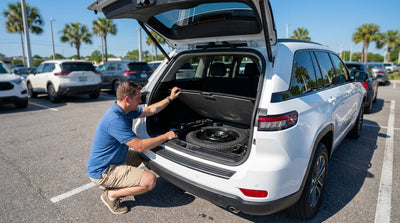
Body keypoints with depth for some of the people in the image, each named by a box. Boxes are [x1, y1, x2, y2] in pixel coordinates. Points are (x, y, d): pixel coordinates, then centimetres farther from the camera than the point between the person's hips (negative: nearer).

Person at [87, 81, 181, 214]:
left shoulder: (126, 110, 0)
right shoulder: (115, 120, -30)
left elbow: (151, 110, 12)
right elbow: (140, 146, -29)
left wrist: (170, 98, 11)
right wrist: (166, 136, -20)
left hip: (114, 159, 10)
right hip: (101, 172, -10)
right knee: (150, 180, -19)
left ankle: (112, 183, 19)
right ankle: (111, 194, 0)